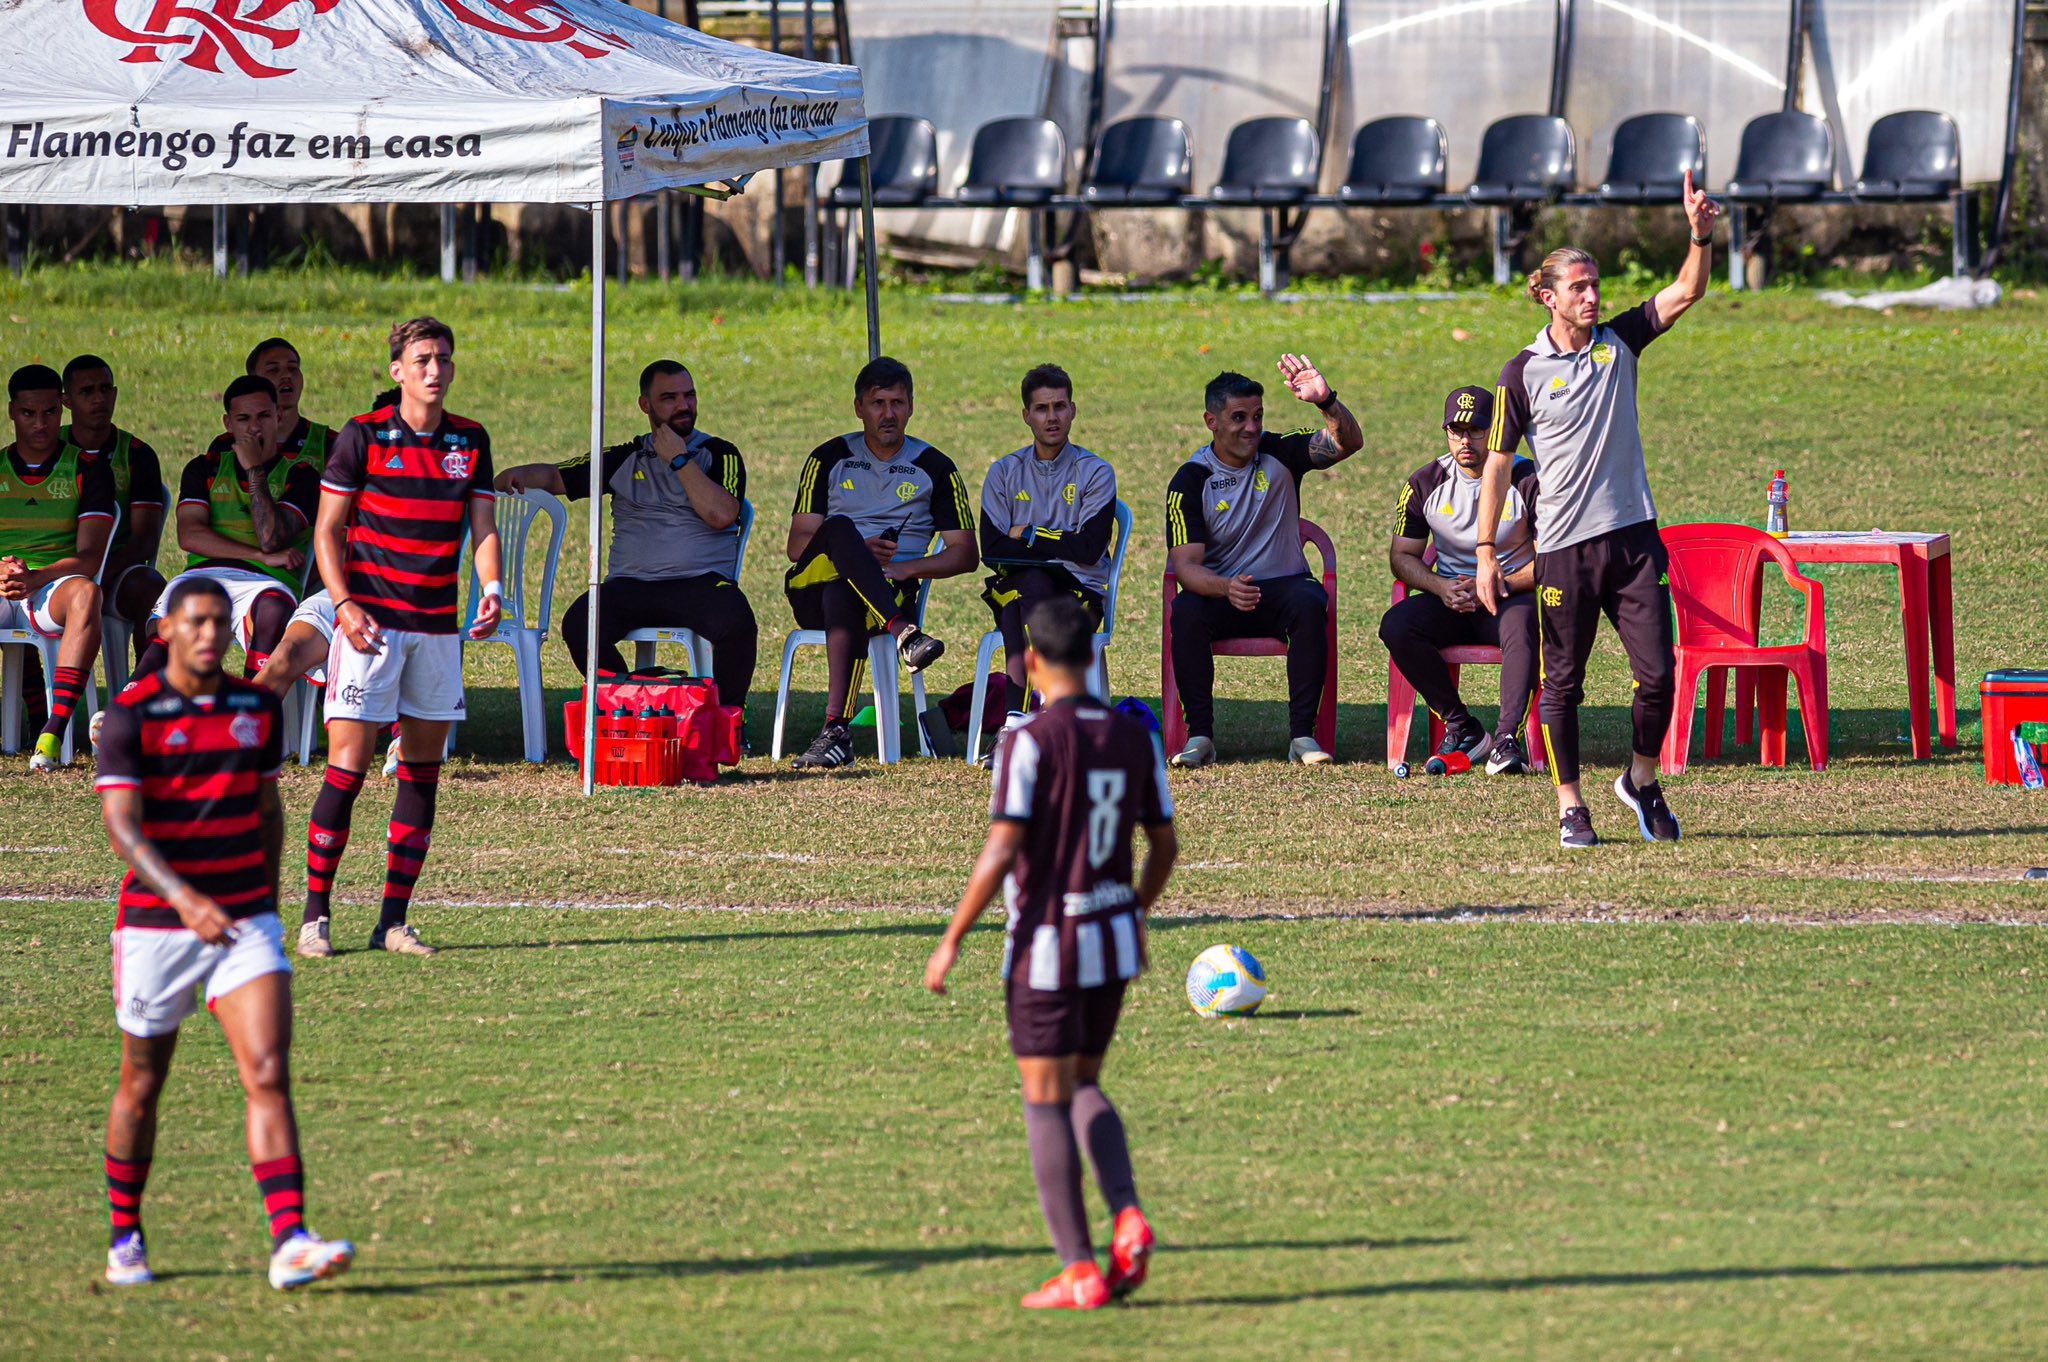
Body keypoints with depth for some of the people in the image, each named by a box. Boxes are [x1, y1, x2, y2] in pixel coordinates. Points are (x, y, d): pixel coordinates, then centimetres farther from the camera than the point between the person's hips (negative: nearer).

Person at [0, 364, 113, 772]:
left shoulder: (88, 470, 7)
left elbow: (89, 557, -4)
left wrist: (37, 578, -22)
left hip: (53, 588, -2)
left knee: (85, 593, -38)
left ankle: (55, 730, -47)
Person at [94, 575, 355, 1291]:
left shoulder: (257, 707, 4)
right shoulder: (131, 714, -10)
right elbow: (122, 826, -18)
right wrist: (184, 898, -32)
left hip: (245, 922, 3)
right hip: (155, 927, -2)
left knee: (269, 1076, -13)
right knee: (141, 1086, 11)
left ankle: (290, 1244, -21)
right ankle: (125, 1239, 30)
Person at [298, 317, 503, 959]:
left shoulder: (470, 441, 9)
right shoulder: (363, 437, -3)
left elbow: (482, 526, 7)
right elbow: (327, 530, -2)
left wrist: (492, 589, -12)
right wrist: (345, 604, -15)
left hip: (438, 627, 5)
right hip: (370, 618, -5)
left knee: (424, 767, 4)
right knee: (349, 763, -10)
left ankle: (393, 920, 9)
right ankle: (315, 915, -5)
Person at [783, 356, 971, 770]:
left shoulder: (935, 469, 15)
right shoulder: (829, 459, 16)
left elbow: (965, 555, 11)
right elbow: (797, 545, 9)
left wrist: (906, 568, -7)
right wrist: (857, 551, -11)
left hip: (891, 591, -1)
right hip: (811, 589, 1)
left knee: (841, 595, -39)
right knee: (839, 527, -34)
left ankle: (837, 728, -52)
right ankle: (905, 634, -52)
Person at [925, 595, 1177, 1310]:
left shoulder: (1028, 742, -16)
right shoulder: (1134, 737, 3)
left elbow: (1001, 852, -20)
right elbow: (1164, 844, 10)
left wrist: (951, 941, -12)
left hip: (1046, 950, -6)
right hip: (1114, 945, 6)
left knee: (1047, 1103, 3)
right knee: (1083, 1089, 21)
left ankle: (1079, 1272, 0)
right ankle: (1128, 1218, -1)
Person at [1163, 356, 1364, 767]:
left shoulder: (1279, 454, 2)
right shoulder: (1191, 480, -4)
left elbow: (1349, 442, -12)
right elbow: (1185, 564, -13)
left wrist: (1325, 401, -33)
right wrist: (1226, 588, -35)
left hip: (1282, 586, 1)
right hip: (1219, 591, -1)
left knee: (1308, 603, -34)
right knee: (1186, 611, -34)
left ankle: (1302, 734, -30)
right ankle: (1200, 736, -26)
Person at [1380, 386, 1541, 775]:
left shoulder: (1527, 480, -6)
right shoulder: (1425, 484, 4)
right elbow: (1402, 556, 6)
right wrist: (1441, 588, -14)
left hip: (1512, 596, -4)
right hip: (1449, 596, 4)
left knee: (1522, 625, -39)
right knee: (1396, 626, -26)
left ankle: (1507, 740, -47)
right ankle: (1462, 729, -19)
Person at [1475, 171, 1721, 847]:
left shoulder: (1620, 342, 6)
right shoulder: (1524, 372, -1)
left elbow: (1687, 293, -2)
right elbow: (1498, 462, 3)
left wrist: (1700, 235, -20)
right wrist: (1486, 554, 0)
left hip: (1633, 537, 2)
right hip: (1563, 546, -2)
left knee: (1658, 672, -3)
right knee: (1562, 682, 2)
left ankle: (1641, 780, 19)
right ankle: (1569, 805, 12)